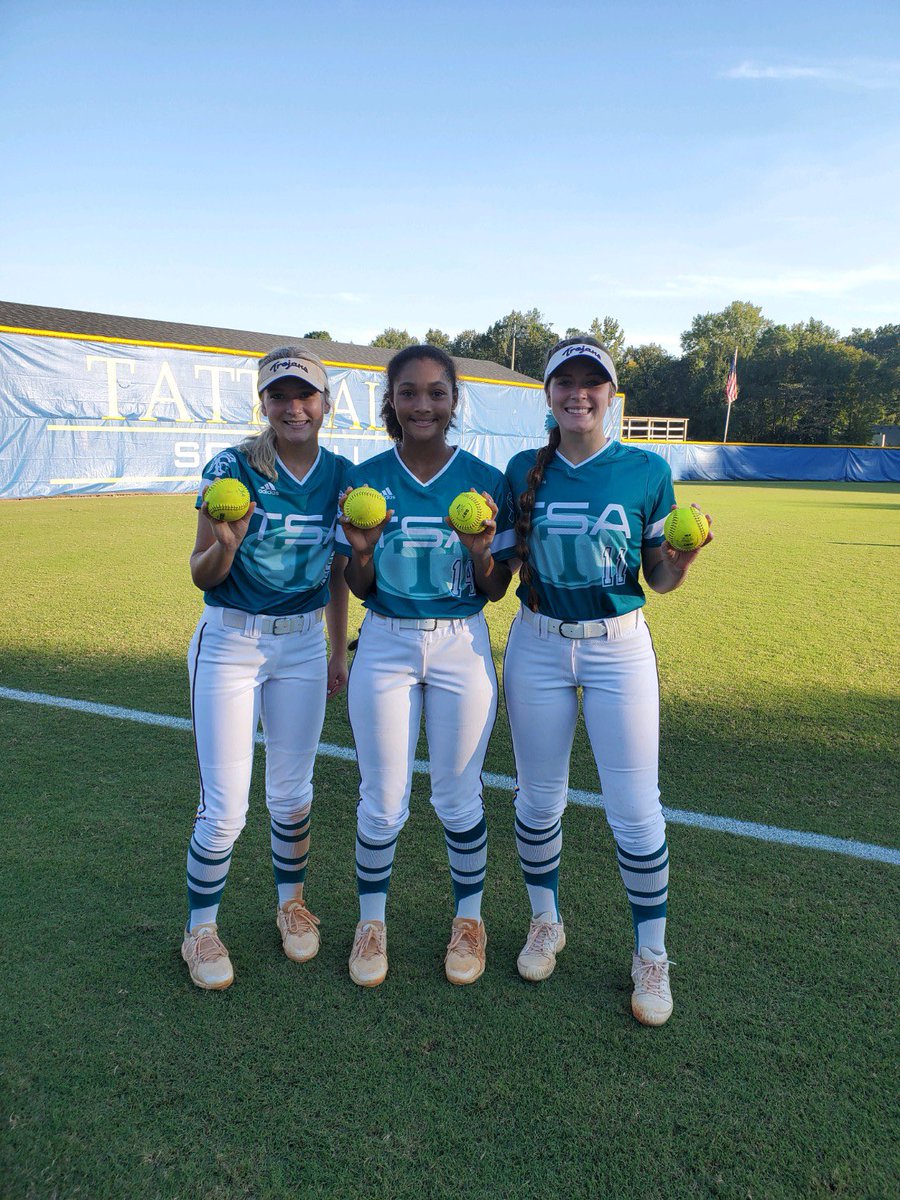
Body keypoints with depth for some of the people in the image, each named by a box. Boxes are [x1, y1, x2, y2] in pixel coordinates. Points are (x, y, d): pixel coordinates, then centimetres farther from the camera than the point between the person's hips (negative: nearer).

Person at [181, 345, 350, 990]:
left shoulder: (340, 473, 0)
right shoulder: (232, 468, -12)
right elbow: (203, 576, -8)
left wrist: (339, 650, 12)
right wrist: (226, 543, -30)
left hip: (304, 644, 4)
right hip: (230, 645, -3)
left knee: (292, 790, 14)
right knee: (225, 806, -1)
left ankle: (292, 902, 38)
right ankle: (201, 929, 24)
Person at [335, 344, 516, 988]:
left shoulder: (487, 481, -4)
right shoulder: (365, 479, -1)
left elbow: (497, 590, 0)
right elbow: (358, 589, 3)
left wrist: (482, 554, -19)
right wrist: (362, 550, -17)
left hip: (462, 648, 0)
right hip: (386, 648, 1)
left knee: (458, 798, 11)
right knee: (382, 799, 9)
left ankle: (470, 919, 35)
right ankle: (372, 920, 33)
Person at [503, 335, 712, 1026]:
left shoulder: (647, 471, -3)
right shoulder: (523, 470, 2)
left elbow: (662, 580, 1)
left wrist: (684, 556, -19)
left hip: (619, 646, -2)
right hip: (537, 645, 2)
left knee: (635, 808, 0)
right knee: (539, 797, 12)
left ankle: (651, 953, 23)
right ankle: (546, 922, 36)